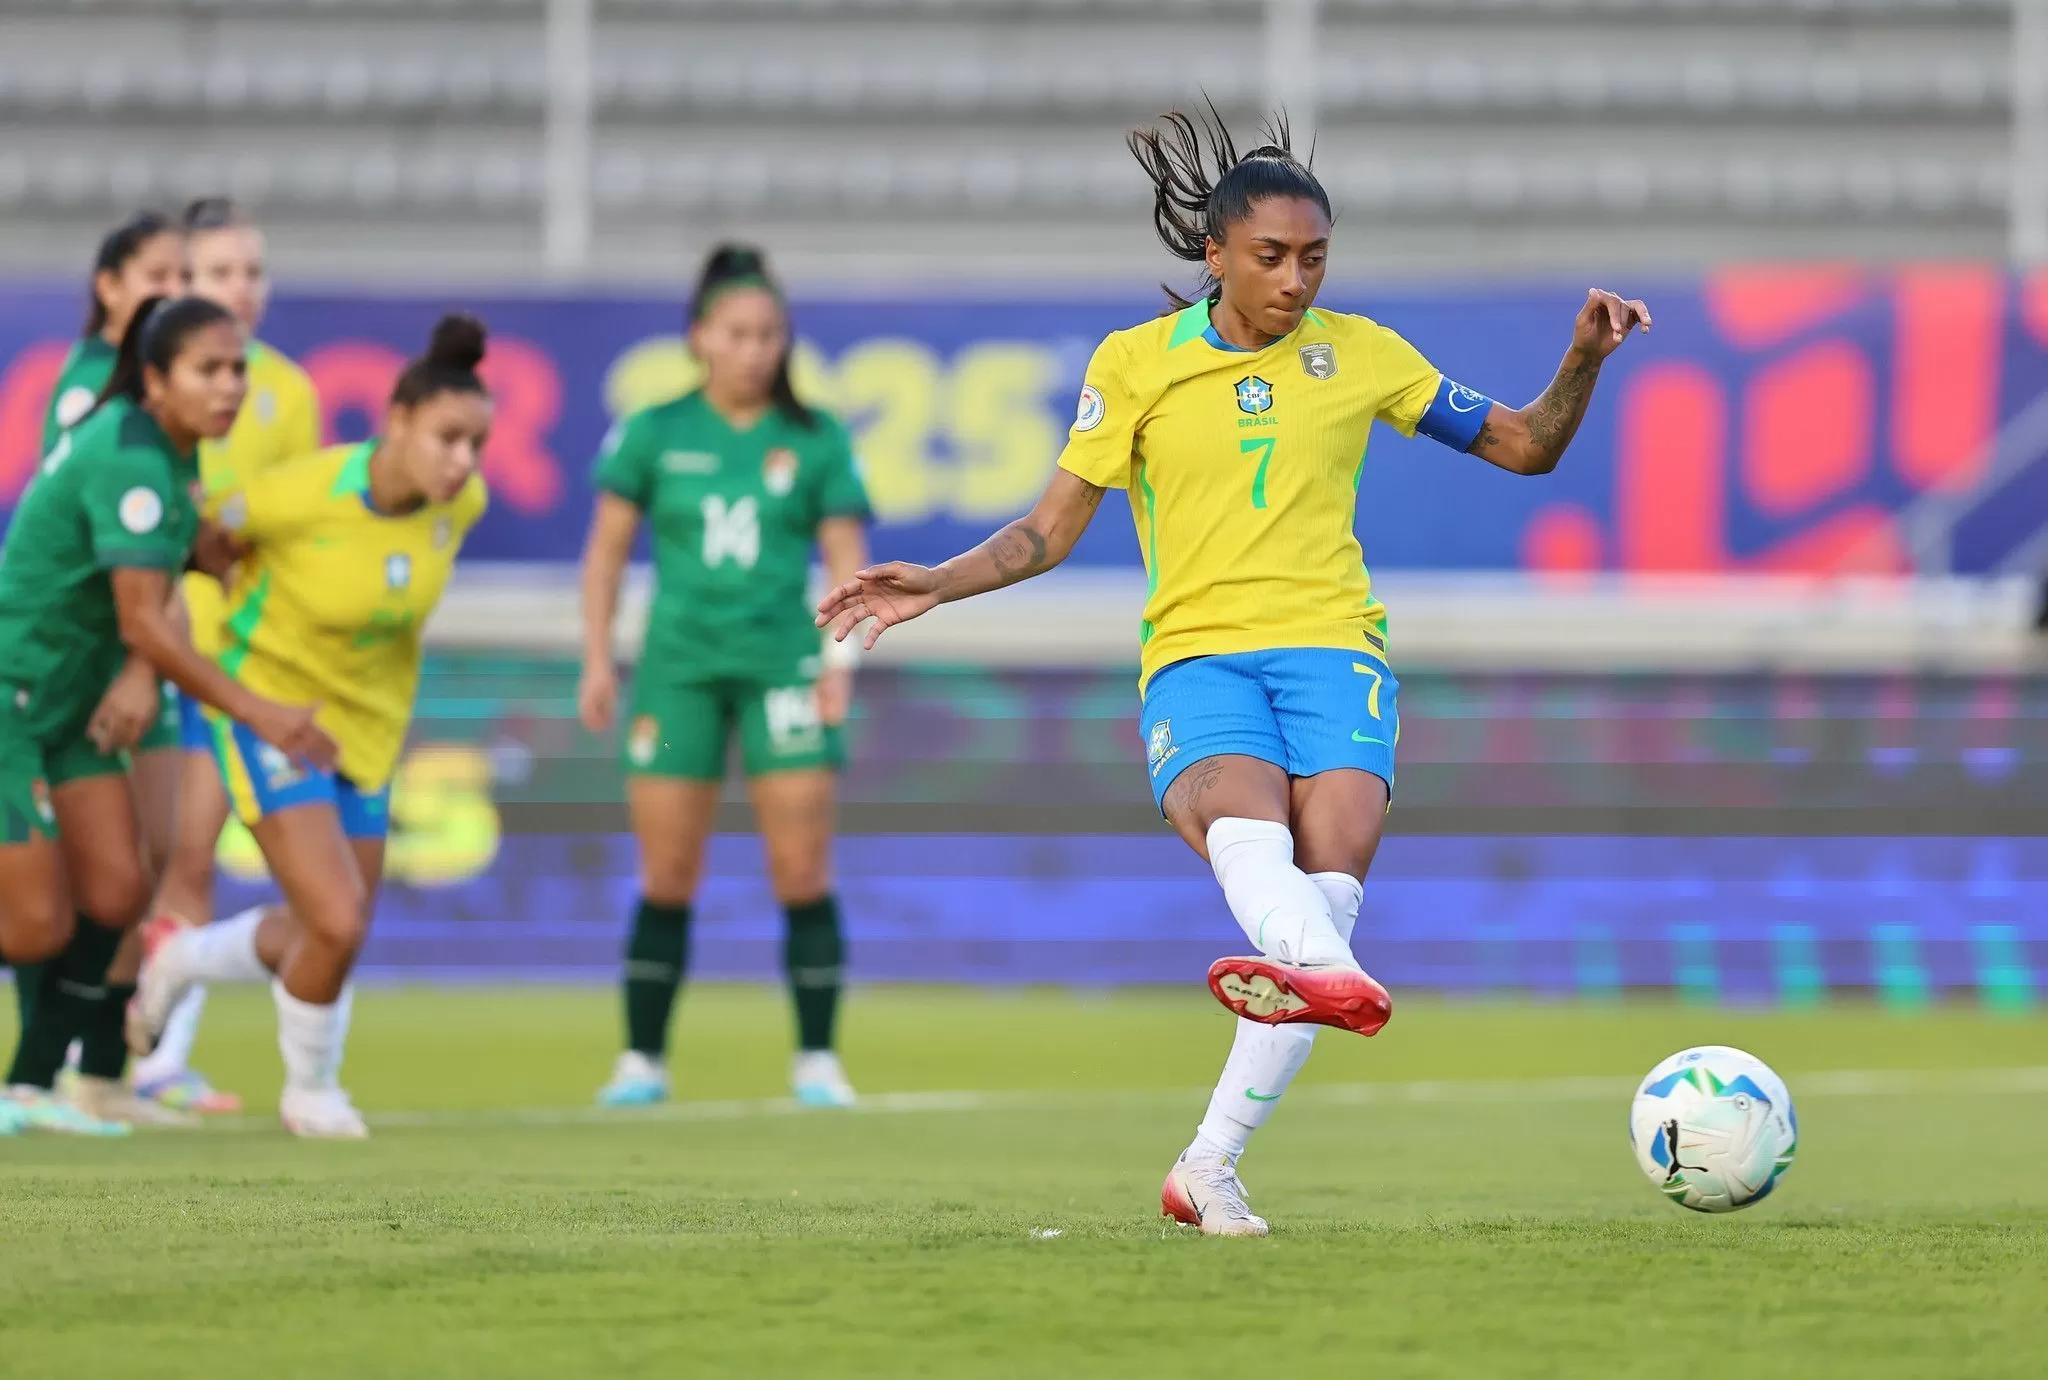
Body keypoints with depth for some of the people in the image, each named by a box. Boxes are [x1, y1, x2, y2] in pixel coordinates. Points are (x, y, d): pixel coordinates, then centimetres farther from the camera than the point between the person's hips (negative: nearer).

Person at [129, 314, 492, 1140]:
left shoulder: (462, 502, -12)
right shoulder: (305, 493, -28)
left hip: (367, 722, 7)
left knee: (335, 931, 13)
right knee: (338, 922, -17)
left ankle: (179, 962, 42)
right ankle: (310, 1089, 11)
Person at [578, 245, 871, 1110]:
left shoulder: (815, 441, 3)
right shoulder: (655, 435, 4)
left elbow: (846, 557, 4)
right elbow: (606, 548, 9)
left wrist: (842, 661, -7)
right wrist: (597, 661, 4)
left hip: (783, 668, 0)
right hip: (678, 666, 0)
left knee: (803, 873, -6)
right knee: (666, 880, 1)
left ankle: (817, 1061, 1)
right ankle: (642, 1060, 10)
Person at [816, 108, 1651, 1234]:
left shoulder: (1358, 353, 13)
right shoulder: (1135, 364, 9)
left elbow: (1526, 448, 19)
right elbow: (1051, 530, 13)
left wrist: (1583, 363, 2)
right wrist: (934, 585, -1)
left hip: (1331, 645, 1)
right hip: (1196, 653, -1)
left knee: (1329, 873, -23)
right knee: (1240, 812, -35)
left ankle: (1209, 1165, -20)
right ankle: (1332, 975, -69)